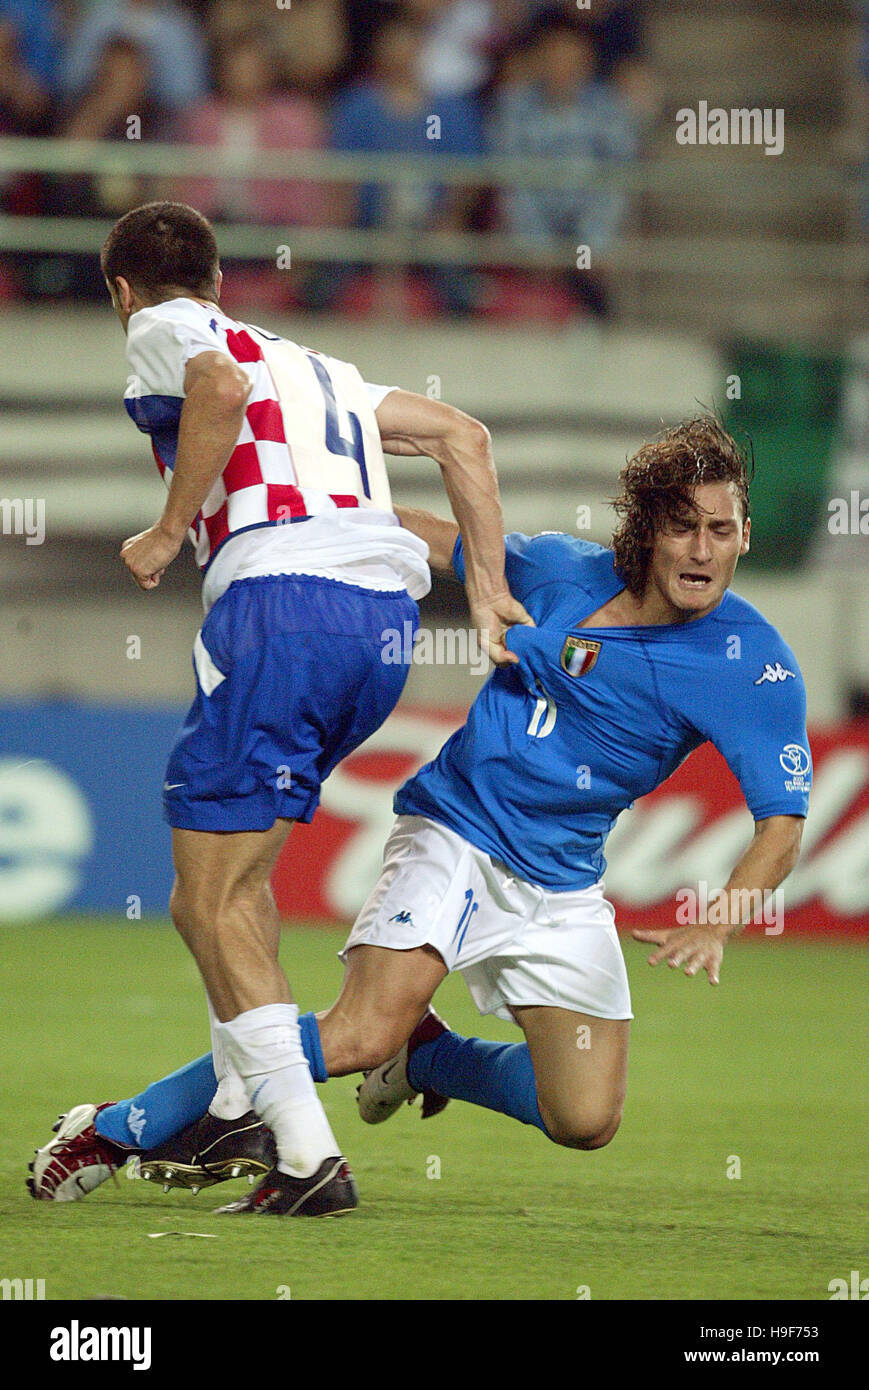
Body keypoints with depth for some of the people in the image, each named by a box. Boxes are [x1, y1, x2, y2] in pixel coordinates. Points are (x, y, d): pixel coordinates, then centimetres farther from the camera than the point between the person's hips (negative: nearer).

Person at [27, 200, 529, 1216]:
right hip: (385, 606, 8)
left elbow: (221, 385, -13)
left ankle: (309, 1152, -15)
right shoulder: (309, 363, 32)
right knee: (231, 861, 24)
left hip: (282, 591, -8)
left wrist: (169, 531, -4)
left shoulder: (159, 330, 11)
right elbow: (461, 435, 26)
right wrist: (489, 593, 22)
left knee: (210, 903, -4)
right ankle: (241, 1105, 21)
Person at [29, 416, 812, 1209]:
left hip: (565, 889, 2)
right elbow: (440, 542, 14)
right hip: (454, 836, -2)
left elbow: (782, 827, -15)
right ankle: (114, 1131, -13)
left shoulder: (753, 663, -11)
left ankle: (424, 1054, 18)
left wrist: (716, 924, -33)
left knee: (587, 1121, -9)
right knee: (364, 1033, -24)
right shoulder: (561, 569, -5)